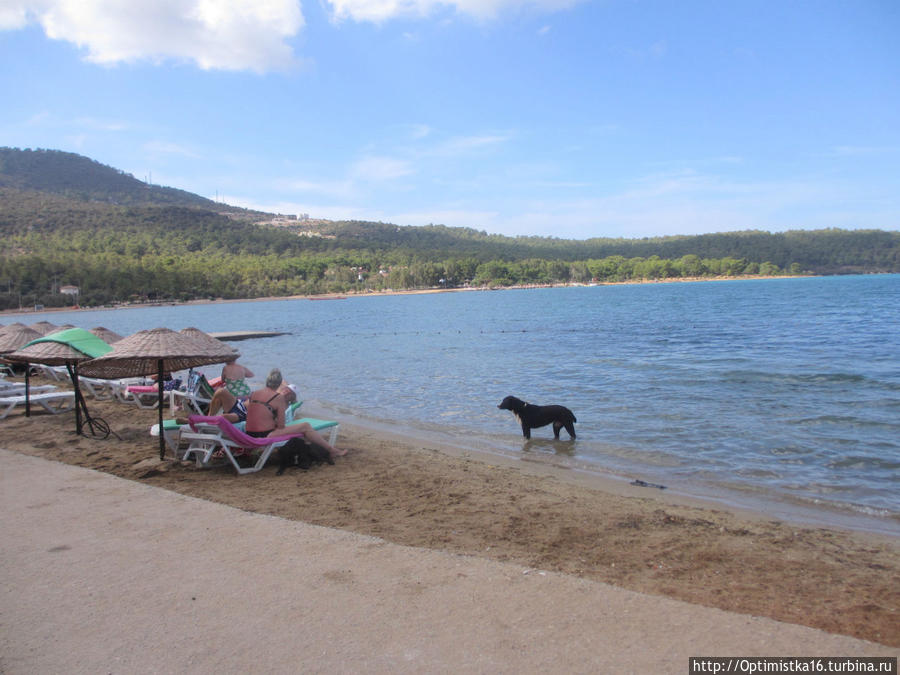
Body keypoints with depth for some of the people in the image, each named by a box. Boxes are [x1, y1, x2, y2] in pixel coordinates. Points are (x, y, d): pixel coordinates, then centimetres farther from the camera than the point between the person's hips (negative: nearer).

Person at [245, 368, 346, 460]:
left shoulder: (253, 394, 9)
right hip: (265, 437, -8)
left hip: (249, 436, 8)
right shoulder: (279, 398, -9)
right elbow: (281, 426, -9)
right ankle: (331, 450, 11)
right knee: (305, 426, 2)